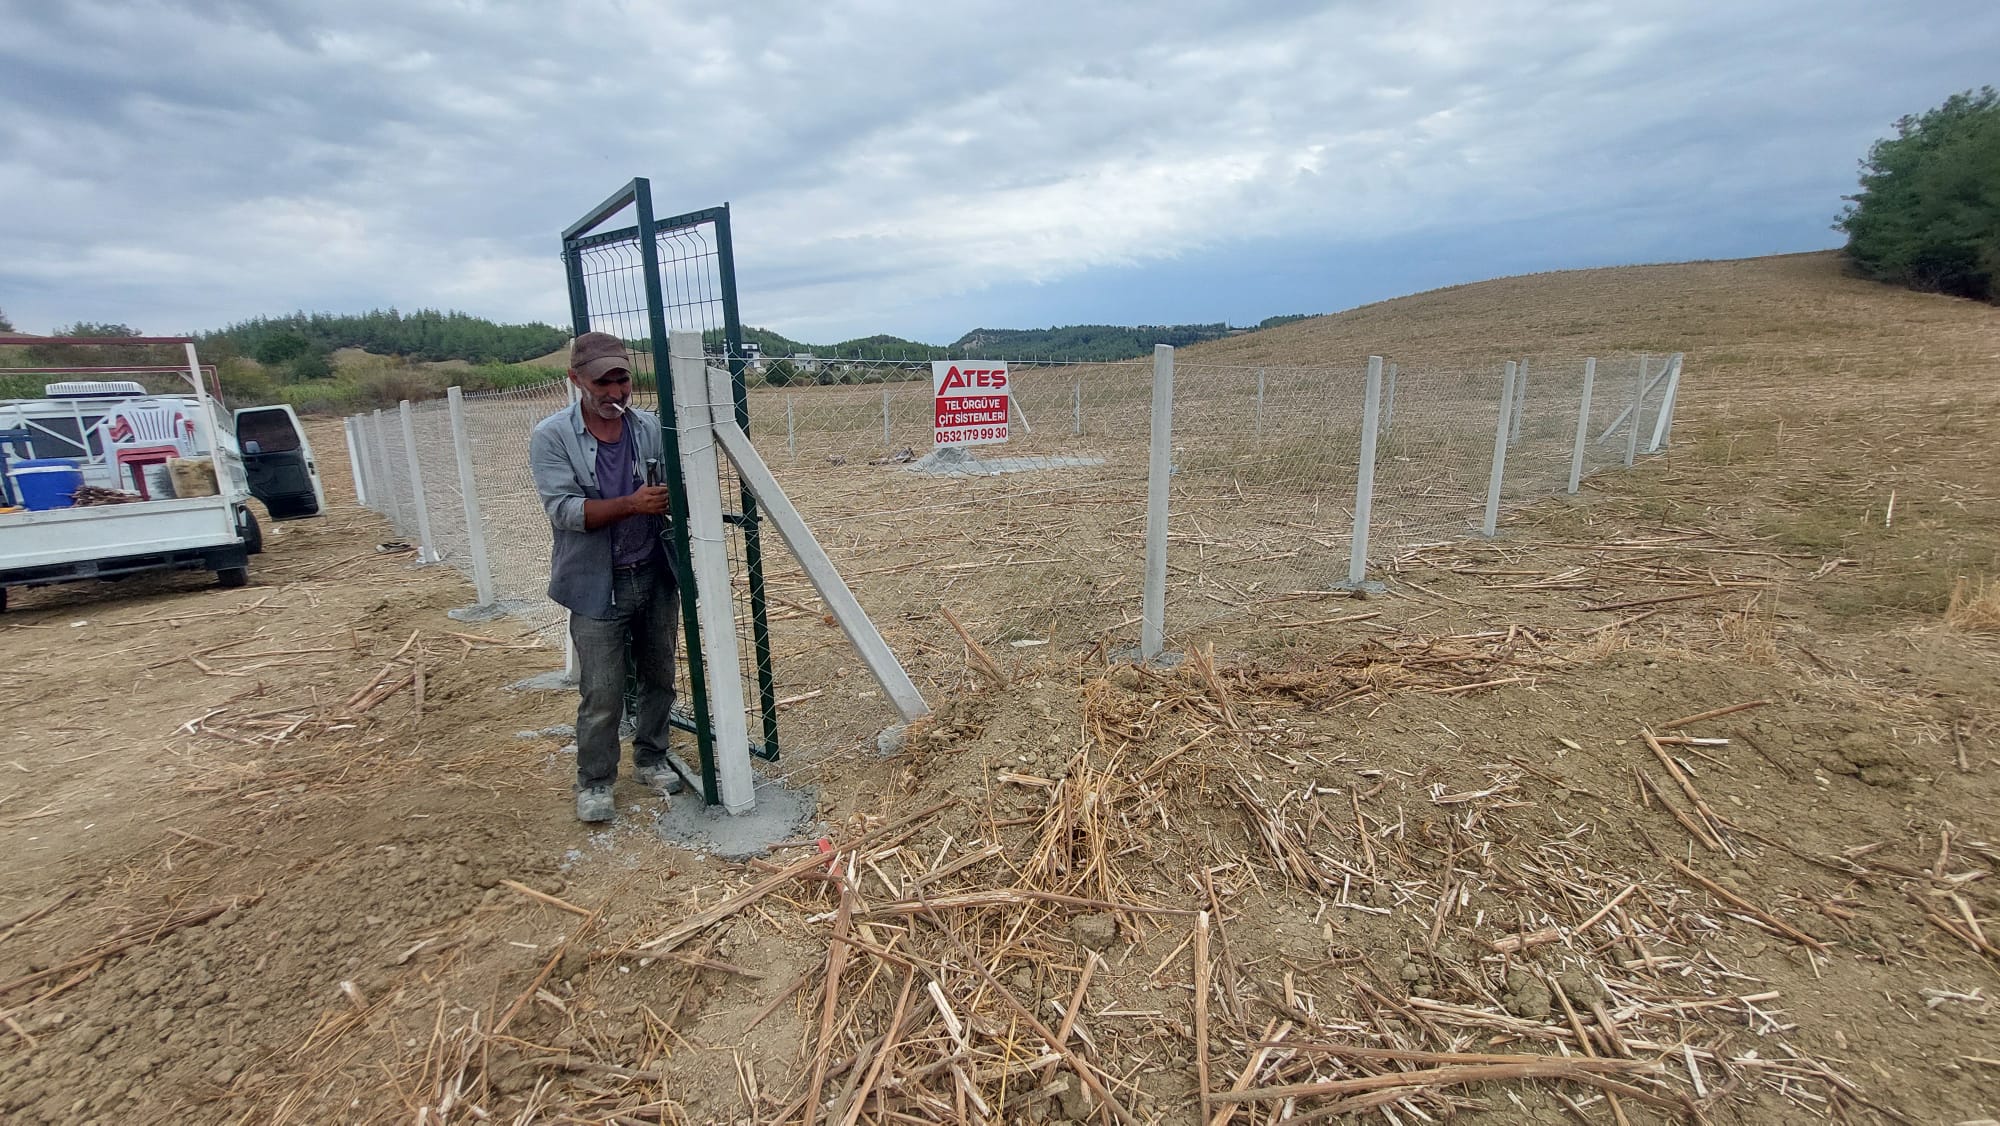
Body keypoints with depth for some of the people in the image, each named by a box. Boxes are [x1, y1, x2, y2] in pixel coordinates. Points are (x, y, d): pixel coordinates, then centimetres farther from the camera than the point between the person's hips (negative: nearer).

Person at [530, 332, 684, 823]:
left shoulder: (651, 427, 1)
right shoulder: (551, 436, -7)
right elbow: (563, 509, -15)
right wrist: (631, 504, -28)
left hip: (656, 576, 3)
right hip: (597, 585, -3)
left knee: (660, 677, 14)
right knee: (602, 695, 1)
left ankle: (651, 759, 34)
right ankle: (594, 782, 21)